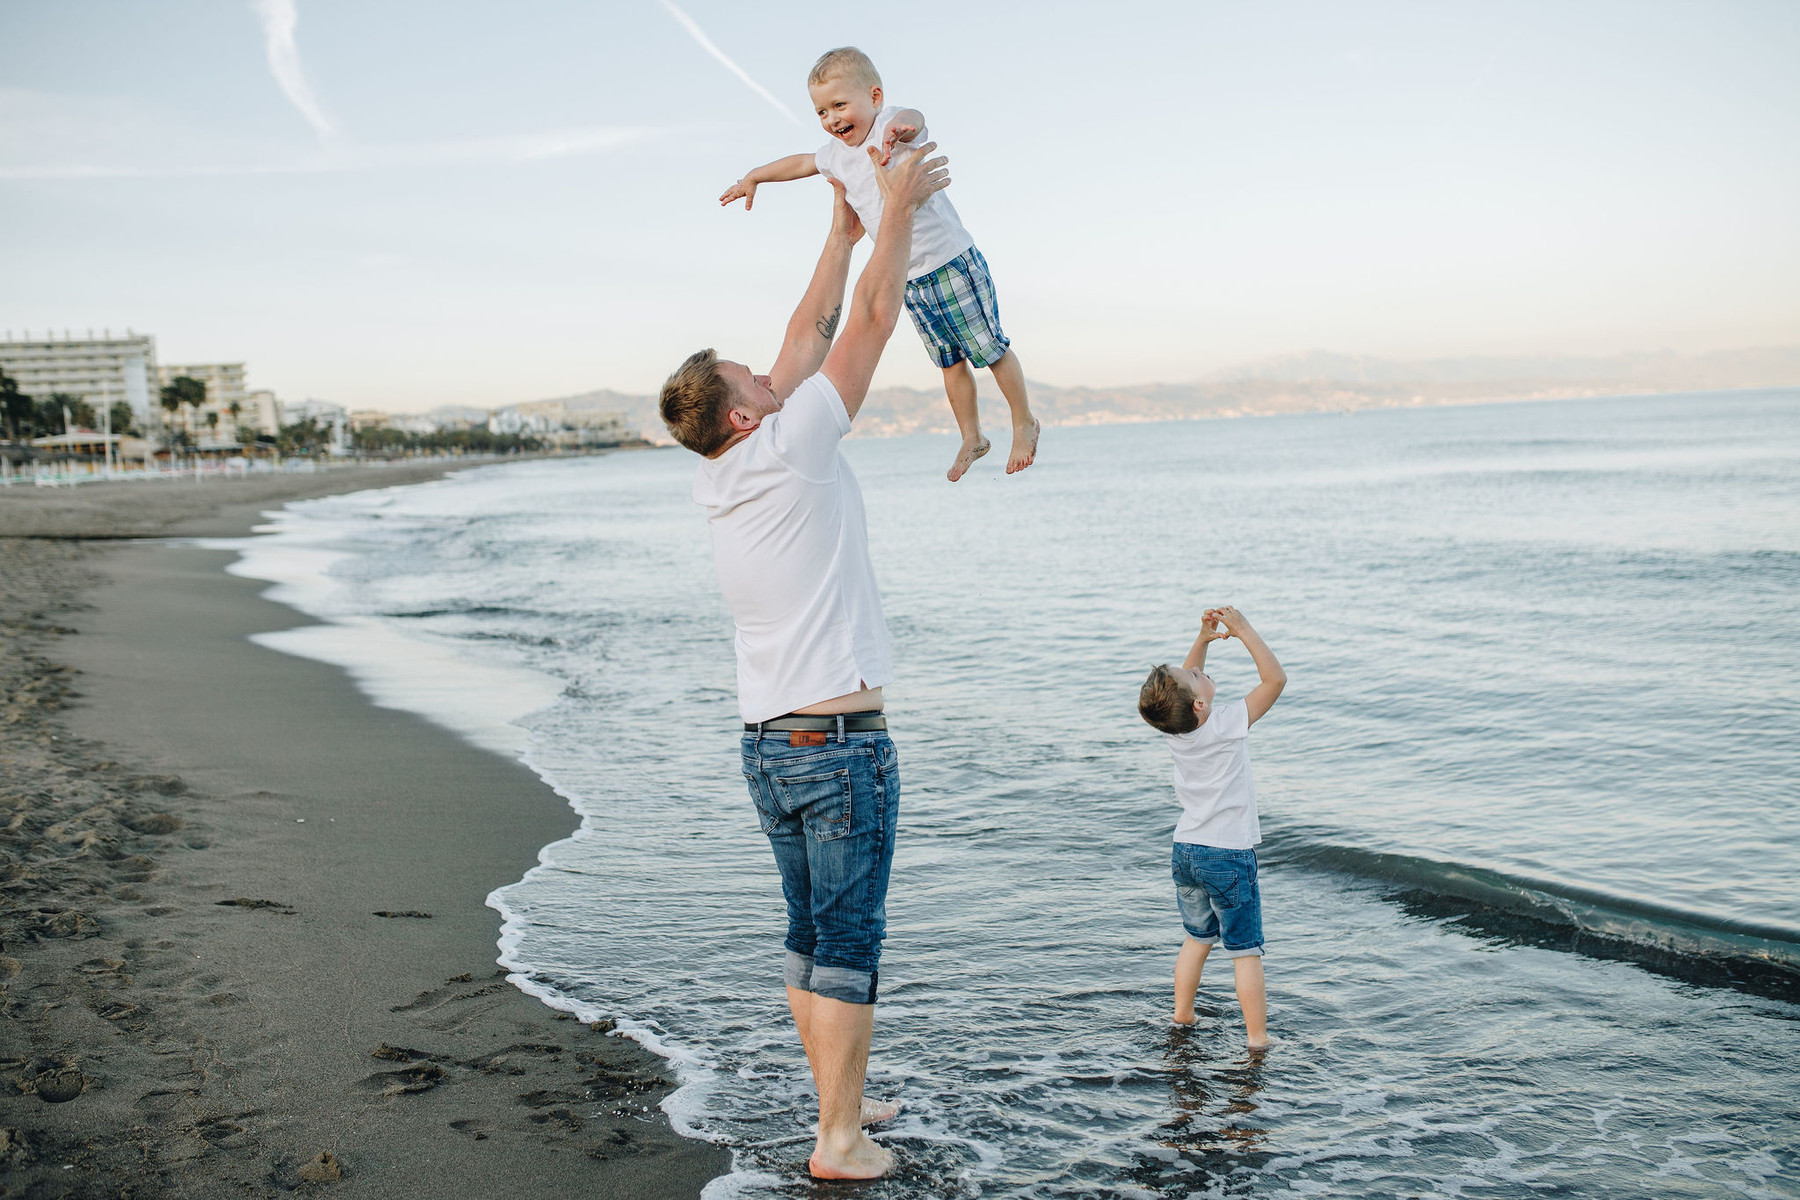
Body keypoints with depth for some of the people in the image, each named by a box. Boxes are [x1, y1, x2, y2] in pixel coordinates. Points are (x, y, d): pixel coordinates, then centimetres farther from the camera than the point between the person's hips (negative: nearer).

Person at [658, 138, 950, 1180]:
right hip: (840, 743, -8)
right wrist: (898, 208, 4)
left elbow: (809, 337, 17)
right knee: (849, 945, -1)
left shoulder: (720, 482, 7)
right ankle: (839, 1140, 6)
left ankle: (841, 1102, 27)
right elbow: (871, 322, -7)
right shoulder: (791, 450, -13)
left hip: (768, 745, 8)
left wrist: (845, 231, 24)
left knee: (812, 937, 15)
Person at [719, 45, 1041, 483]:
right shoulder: (839, 156, 6)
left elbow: (911, 118, -45)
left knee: (991, 349, 5)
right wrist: (753, 178, 37)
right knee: (950, 363, 17)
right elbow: (801, 162, 28)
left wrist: (903, 128, -69)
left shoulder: (891, 126, -19)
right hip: (912, 283, 7)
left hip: (954, 266, -7)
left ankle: (1025, 425, 23)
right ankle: (971, 439, 31)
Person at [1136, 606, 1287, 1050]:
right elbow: (1275, 678, -19)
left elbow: (1184, 683, 14)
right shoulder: (1226, 725, -22)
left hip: (1186, 851, 6)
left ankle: (1182, 1018, 30)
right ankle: (1257, 1038, 6)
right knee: (1245, 950, 2)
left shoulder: (1173, 727, -6)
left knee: (1197, 937, 23)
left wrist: (1204, 638, 3)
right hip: (1229, 855, -6)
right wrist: (1243, 630, -15)